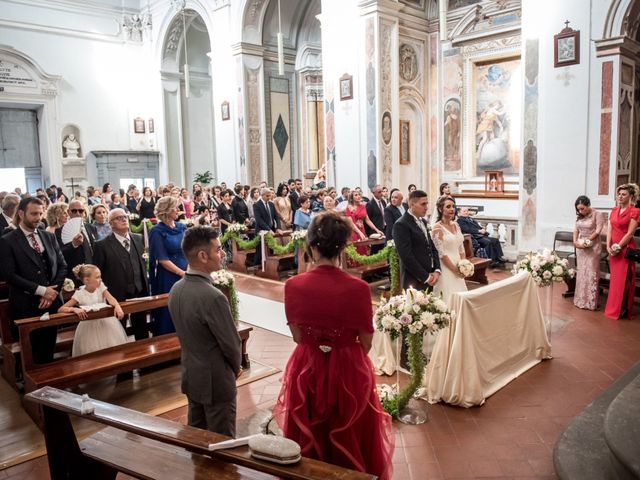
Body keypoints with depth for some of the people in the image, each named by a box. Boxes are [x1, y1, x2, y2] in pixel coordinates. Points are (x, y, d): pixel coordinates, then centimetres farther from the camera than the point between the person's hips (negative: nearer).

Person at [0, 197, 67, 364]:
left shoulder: (49, 237, 10)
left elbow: (62, 266, 8)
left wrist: (53, 292, -7)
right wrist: (41, 290, -16)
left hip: (52, 302, 4)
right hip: (26, 306, -4)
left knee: (49, 349, 11)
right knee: (31, 353, 6)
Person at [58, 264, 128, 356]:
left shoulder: (101, 286, -4)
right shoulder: (80, 294, -13)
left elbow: (111, 299, -19)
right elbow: (60, 309, -15)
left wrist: (117, 306, -42)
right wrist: (74, 309, -35)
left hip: (106, 323, 3)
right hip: (89, 326, -2)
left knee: (113, 351, 0)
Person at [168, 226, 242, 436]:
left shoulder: (176, 289, -3)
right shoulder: (213, 297, -29)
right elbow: (232, 344, -20)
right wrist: (236, 369, 2)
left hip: (190, 377, 8)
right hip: (216, 382, -8)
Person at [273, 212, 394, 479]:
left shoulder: (293, 285, -14)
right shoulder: (358, 288, -19)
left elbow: (297, 336, -2)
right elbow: (366, 342, -8)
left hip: (308, 369, 2)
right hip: (349, 370, -1)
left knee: (311, 439, 24)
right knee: (350, 439, 22)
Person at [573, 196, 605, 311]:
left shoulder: (598, 215, -8)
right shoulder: (579, 216, 9)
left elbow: (598, 231, -13)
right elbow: (576, 230, 7)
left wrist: (586, 241, -16)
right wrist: (575, 242, -9)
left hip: (593, 246, -6)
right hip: (580, 246, 6)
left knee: (591, 273, -4)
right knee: (581, 272, 9)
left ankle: (591, 302, 2)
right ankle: (581, 299, 16)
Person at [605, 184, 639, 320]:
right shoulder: (614, 210, 11)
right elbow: (610, 230, 8)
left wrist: (618, 247, -13)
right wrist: (608, 246, -4)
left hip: (625, 248, -6)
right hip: (613, 248, 6)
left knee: (623, 279, -1)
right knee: (614, 278, 10)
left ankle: (622, 309, 8)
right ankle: (613, 307, 18)